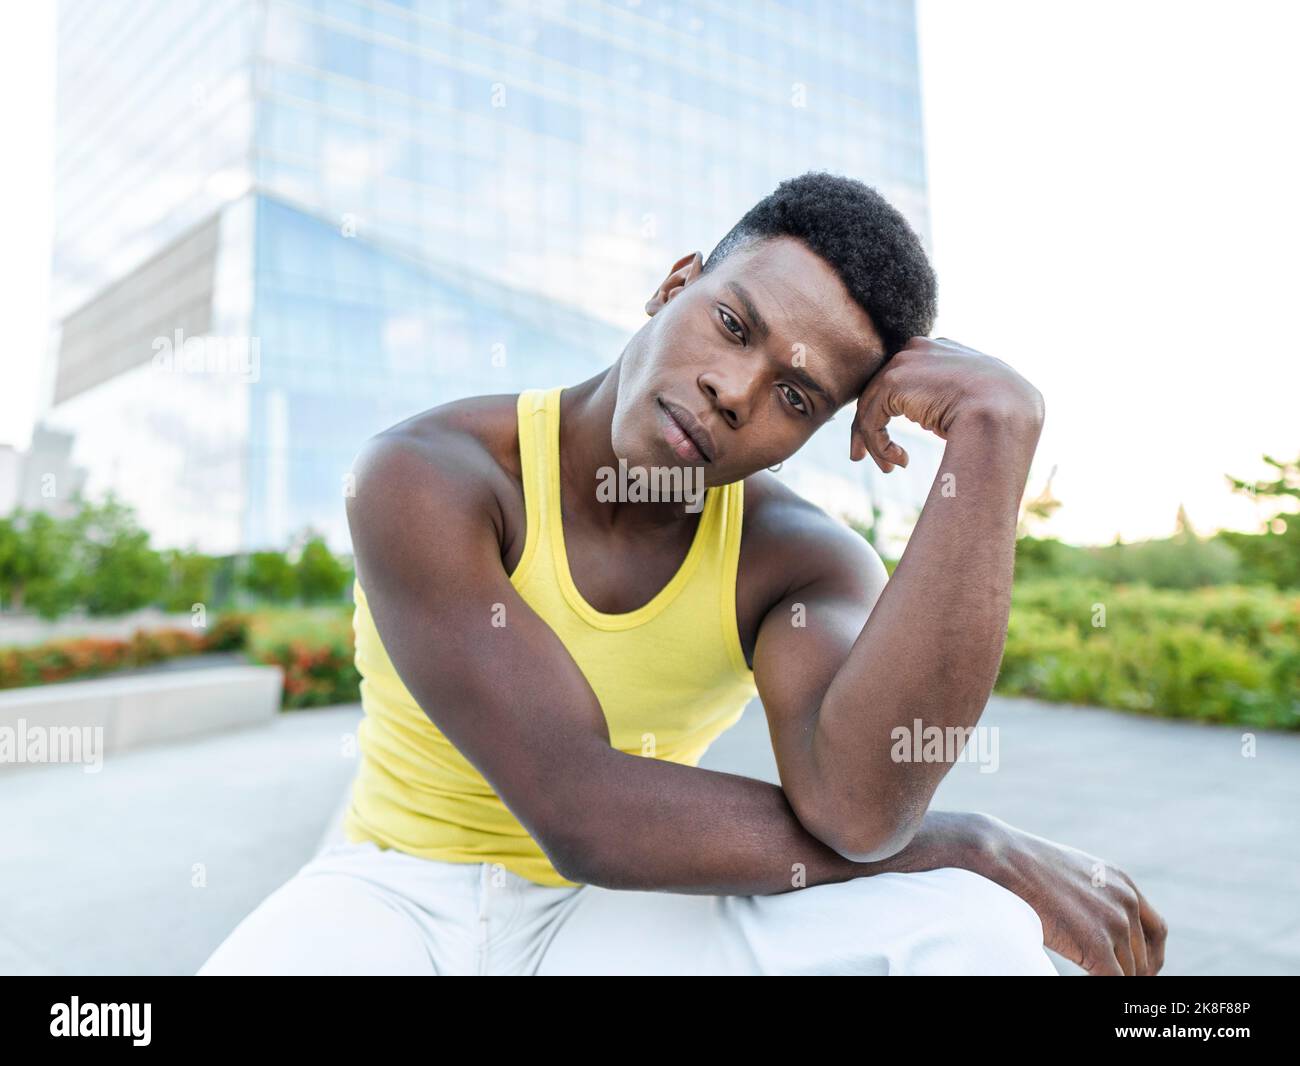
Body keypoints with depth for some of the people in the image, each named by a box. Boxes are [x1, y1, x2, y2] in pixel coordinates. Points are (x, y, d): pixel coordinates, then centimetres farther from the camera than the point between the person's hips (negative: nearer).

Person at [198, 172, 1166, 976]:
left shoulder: (805, 561, -10)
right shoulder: (426, 478, -19)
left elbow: (857, 804, -32)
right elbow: (587, 814, -28)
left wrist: (997, 432, -29)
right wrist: (975, 844, -22)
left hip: (614, 917, 2)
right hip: (400, 896, -1)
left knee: (968, 929, -23)